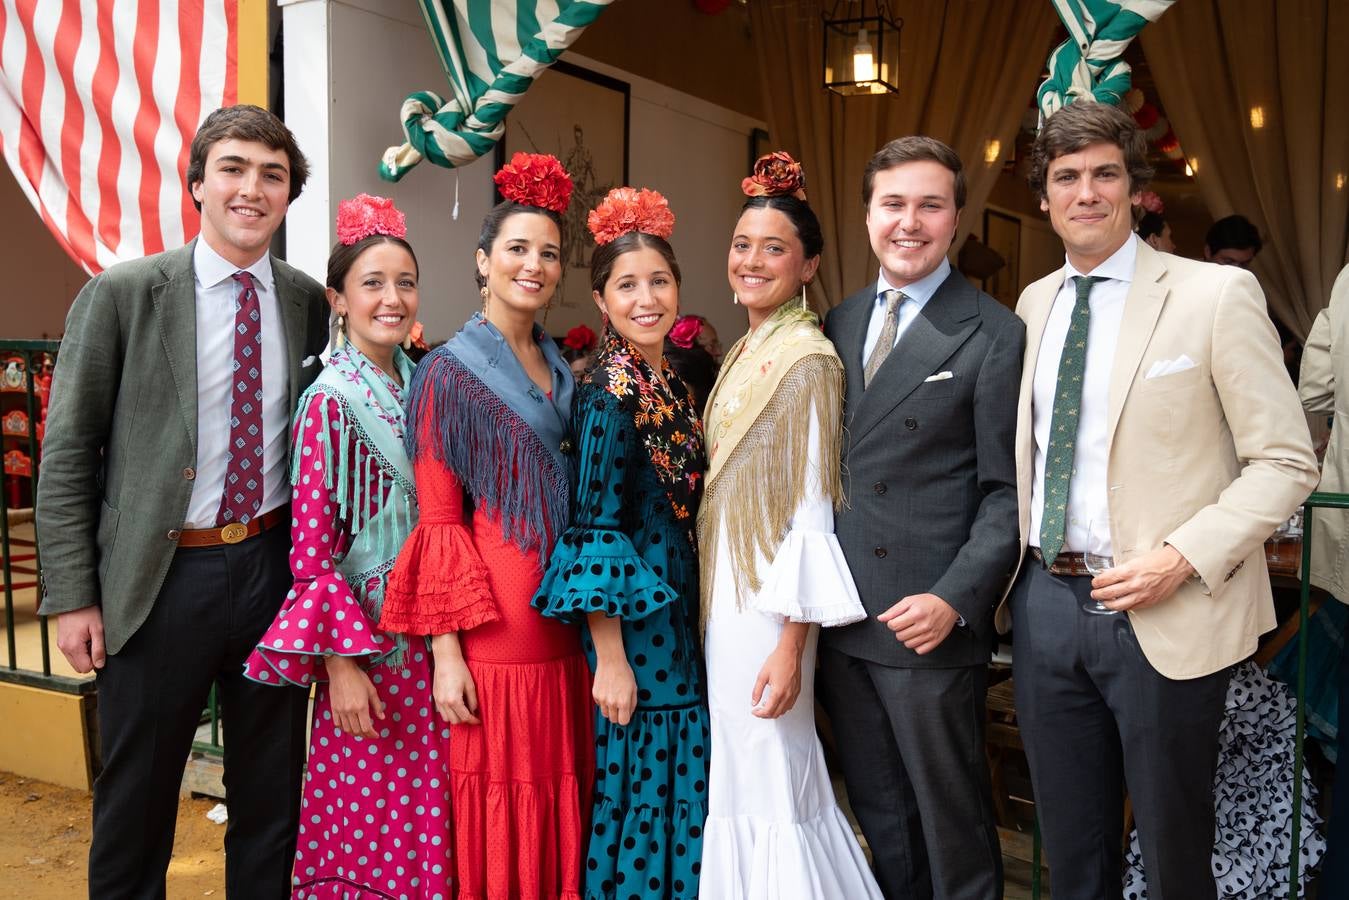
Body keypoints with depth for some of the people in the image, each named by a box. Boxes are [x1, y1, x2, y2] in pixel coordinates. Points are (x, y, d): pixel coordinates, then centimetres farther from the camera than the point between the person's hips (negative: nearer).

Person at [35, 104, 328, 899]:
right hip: (163, 575, -2)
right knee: (136, 801, 12)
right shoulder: (122, 294, -5)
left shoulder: (311, 303, 3)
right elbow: (67, 454, -3)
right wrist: (73, 596, -7)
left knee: (273, 795, 15)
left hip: (274, 565, 3)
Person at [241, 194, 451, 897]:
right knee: (368, 819, 6)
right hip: (366, 650, -6)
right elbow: (311, 548, -13)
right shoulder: (330, 401, -11)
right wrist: (340, 663, -15)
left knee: (423, 814, 16)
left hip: (427, 640, 6)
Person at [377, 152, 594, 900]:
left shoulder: (562, 371, 12)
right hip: (490, 634, -5)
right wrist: (445, 652, -13)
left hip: (561, 627, 6)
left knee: (559, 809, 13)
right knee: (494, 818, 4)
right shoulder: (451, 371, -5)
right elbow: (437, 522, -9)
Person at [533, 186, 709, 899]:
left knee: (679, 787, 17)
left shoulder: (675, 385, 8)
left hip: (679, 613, 8)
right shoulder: (609, 394, -15)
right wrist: (610, 658, -18)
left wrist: (698, 617, 12)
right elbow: (593, 530, -18)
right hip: (631, 625, -8)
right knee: (642, 788, 4)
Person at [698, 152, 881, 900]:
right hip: (725, 586, 8)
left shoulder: (808, 358, -14)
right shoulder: (744, 352, 10)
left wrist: (791, 644, -19)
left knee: (770, 786, 3)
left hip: (767, 597, -8)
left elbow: (813, 507, -17)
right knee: (741, 776, 18)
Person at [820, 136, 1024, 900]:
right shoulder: (841, 322, 10)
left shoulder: (995, 335, -8)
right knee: (878, 812, 20)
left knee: (952, 819, 11)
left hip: (931, 622, -5)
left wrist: (954, 601, -19)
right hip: (842, 616, 6)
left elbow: (1007, 490, -9)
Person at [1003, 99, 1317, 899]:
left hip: (1165, 615, -4)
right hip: (1046, 602, 5)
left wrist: (1183, 557, -18)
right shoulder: (1034, 303, 8)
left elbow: (1287, 462, -7)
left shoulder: (1217, 294, -7)